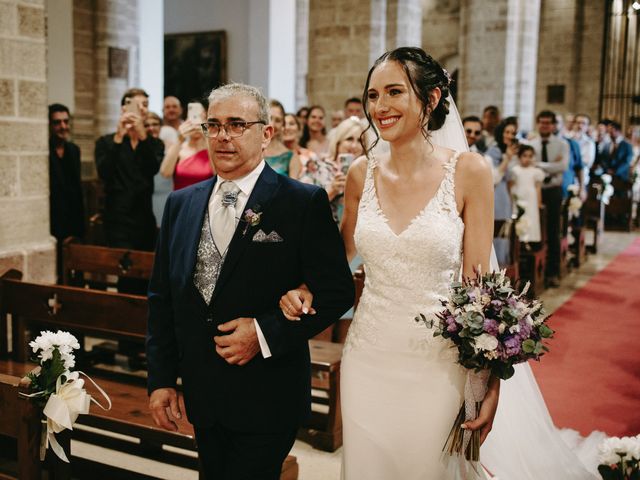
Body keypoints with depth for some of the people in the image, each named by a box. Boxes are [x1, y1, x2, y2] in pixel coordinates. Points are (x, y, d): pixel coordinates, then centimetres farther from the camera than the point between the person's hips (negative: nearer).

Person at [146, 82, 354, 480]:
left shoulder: (304, 203, -10)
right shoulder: (181, 204, 6)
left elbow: (338, 291, -11)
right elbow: (162, 298, 8)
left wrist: (267, 333, -19)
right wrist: (161, 379, 5)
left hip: (267, 400, -5)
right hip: (203, 398, 5)